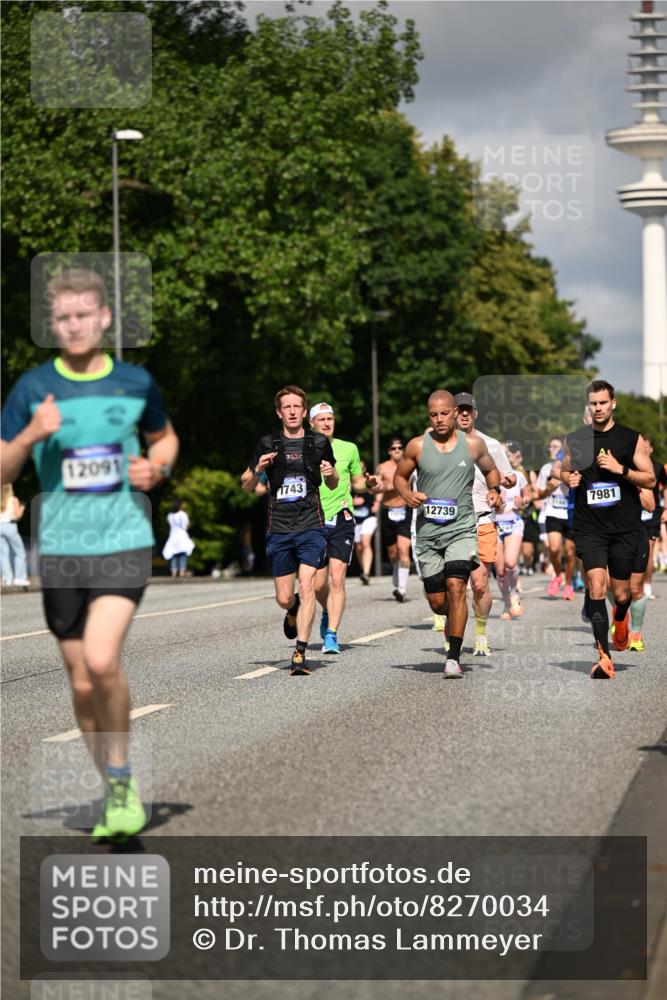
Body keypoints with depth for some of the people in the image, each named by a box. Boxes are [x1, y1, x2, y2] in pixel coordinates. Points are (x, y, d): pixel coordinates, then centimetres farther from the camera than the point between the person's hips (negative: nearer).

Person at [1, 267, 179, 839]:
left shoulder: (135, 383, 4)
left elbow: (166, 437, 23)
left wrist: (158, 467, 1)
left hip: (125, 542, -2)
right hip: (59, 549, 2)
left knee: (102, 660, -20)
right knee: (82, 680, 6)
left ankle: (122, 775, 1)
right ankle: (116, 789, 23)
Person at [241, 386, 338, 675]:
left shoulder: (319, 442, 6)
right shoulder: (268, 444, 5)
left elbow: (333, 485, 19)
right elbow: (246, 486, 12)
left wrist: (330, 474, -4)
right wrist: (258, 470, -9)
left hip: (311, 527, -1)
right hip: (279, 529, 1)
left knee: (307, 587, -17)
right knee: (284, 598, 4)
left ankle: (300, 653, -15)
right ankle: (294, 611, 41)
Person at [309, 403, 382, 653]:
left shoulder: (348, 449, 7)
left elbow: (357, 482, 18)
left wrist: (369, 484, -2)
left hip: (341, 519, -1)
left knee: (337, 578, -13)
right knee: (318, 584, 4)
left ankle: (331, 635, -12)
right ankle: (328, 613, 37)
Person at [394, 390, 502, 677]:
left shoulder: (473, 444, 2)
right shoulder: (417, 446, 2)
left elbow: (491, 470, 20)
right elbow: (399, 476, 14)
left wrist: (494, 489, -1)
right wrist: (407, 495, -7)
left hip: (461, 527, -2)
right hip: (428, 531, 2)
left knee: (456, 586, -21)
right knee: (437, 603, 3)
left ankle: (453, 658, -18)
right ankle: (456, 620, 41)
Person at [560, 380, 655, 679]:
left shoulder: (631, 438, 0)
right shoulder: (575, 440, 6)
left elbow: (650, 479, -2)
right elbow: (564, 471, 21)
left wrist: (620, 469, -17)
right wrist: (569, 479, -2)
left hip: (624, 527, 0)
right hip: (589, 527, 0)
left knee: (621, 594, 8)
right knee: (596, 587, -15)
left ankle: (620, 619, 46)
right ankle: (604, 657, -14)